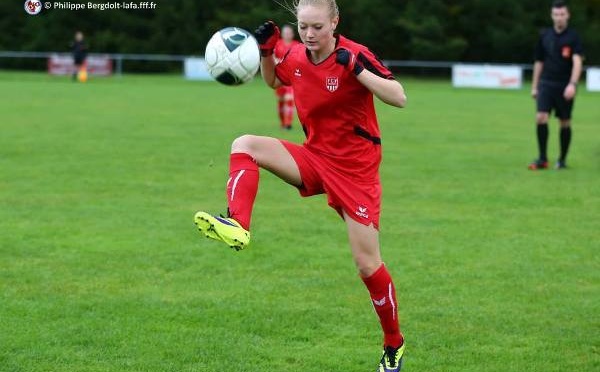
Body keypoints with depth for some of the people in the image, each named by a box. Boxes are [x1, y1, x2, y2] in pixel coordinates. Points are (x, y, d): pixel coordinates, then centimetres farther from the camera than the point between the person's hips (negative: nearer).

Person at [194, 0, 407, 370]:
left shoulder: (355, 55, -18)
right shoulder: (296, 57, -2)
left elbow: (400, 98, -25)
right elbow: (273, 81, 22)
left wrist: (357, 70, -35)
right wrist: (265, 52, 2)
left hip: (356, 170, -5)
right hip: (315, 158, 5)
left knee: (368, 264, -3)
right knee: (244, 145, -16)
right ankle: (237, 226, -34)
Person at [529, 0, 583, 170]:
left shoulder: (573, 37, -5)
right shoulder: (544, 36, 7)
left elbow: (577, 62, -17)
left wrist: (572, 84, -30)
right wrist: (534, 86, 13)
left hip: (565, 87, -2)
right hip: (546, 84, 2)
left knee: (565, 123, 5)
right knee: (541, 118, -13)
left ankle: (562, 159, 18)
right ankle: (542, 159, -7)